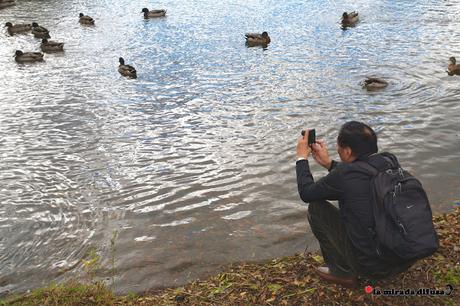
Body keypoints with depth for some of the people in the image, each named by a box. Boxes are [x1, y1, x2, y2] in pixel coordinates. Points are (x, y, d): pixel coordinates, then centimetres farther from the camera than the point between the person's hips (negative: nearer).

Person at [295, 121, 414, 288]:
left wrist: (302, 157, 10)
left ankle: (343, 272, 11)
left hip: (372, 266, -7)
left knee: (316, 207, 3)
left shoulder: (345, 173, -20)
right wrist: (328, 163, 25)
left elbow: (307, 193, -2)